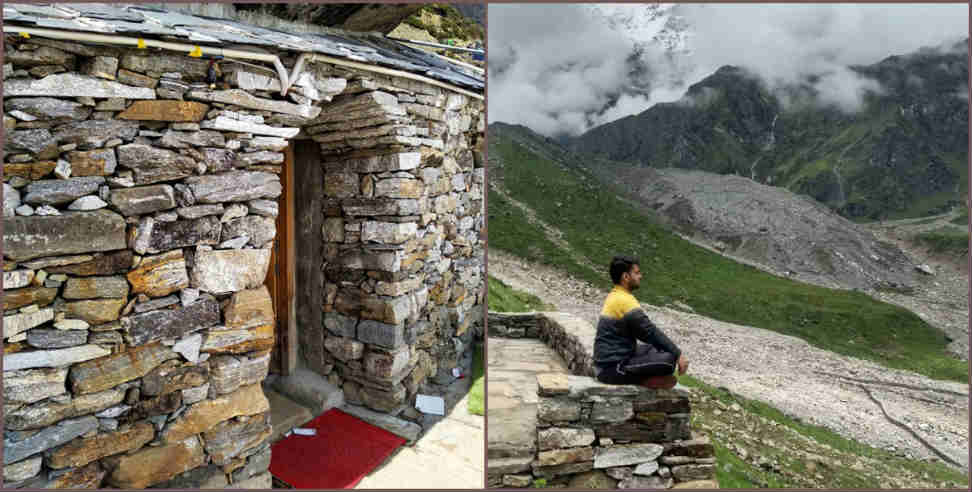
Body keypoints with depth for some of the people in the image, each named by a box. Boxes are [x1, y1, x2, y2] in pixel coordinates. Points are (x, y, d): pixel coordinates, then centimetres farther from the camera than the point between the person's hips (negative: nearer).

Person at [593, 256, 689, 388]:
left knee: (662, 348, 21)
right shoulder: (625, 301, -19)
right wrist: (678, 354, -8)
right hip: (613, 369, -10)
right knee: (669, 359, -20)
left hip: (606, 363, 10)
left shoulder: (614, 296, 13)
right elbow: (651, 332, -17)